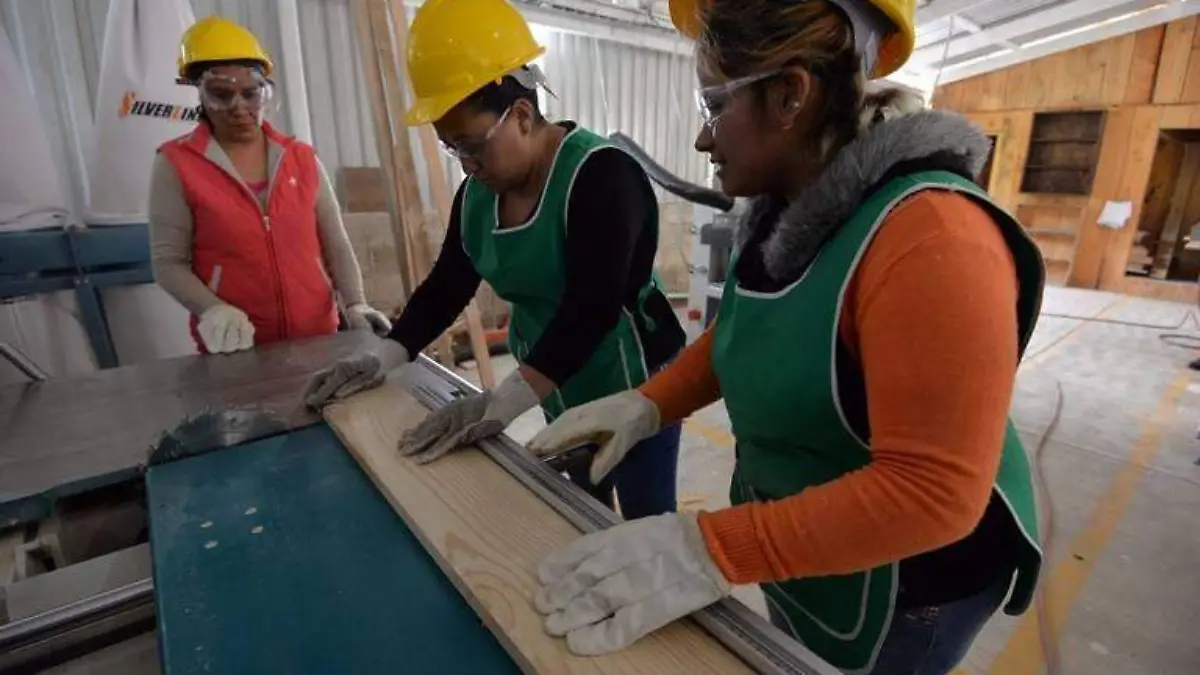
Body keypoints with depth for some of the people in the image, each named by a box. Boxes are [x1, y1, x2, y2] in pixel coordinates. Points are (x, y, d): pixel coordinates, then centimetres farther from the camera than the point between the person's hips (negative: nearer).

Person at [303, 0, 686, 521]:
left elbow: (591, 307, -32)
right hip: (561, 390, 7)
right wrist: (382, 360, -1)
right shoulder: (477, 193, 0)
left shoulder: (600, 174, -23)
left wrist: (502, 403, -37)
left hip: (632, 389, -6)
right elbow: (446, 286, 7)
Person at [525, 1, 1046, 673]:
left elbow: (931, 490, -32)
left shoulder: (931, 239, -31)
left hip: (902, 575, -7)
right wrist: (648, 404, -8)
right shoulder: (781, 212, -3)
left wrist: (709, 551, -35)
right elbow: (738, 334, 7)